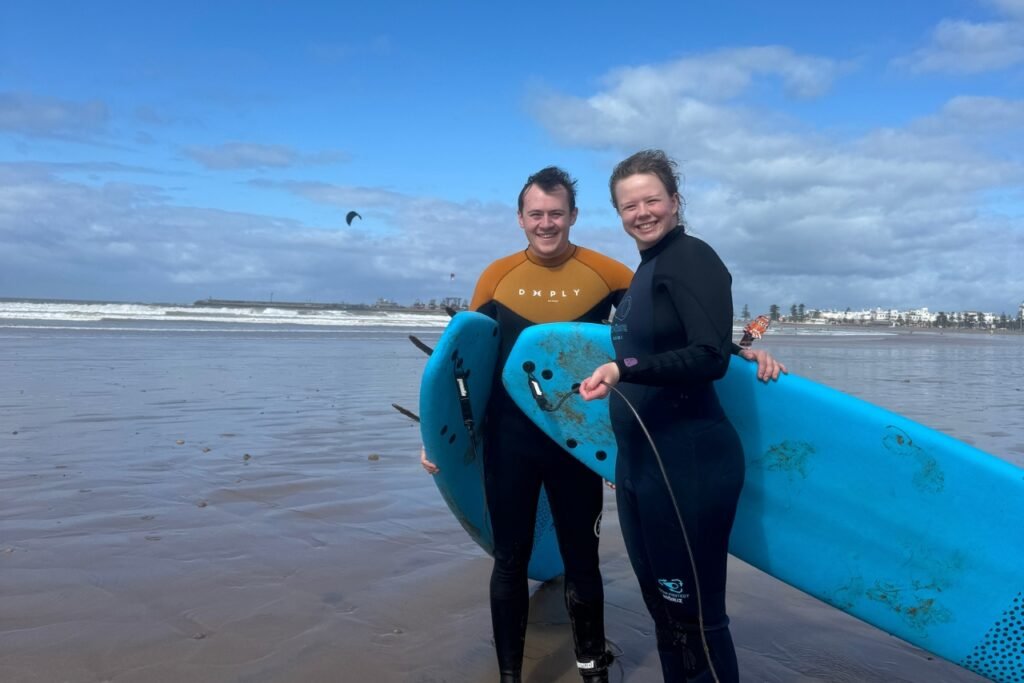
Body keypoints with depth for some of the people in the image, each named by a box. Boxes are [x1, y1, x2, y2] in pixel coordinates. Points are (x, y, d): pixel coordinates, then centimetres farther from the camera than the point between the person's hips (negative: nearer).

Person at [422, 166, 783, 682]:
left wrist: (741, 350, -13)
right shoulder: (496, 278, -2)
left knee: (581, 558, 12)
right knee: (510, 560, 12)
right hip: (508, 442, 1)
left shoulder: (606, 273, -3)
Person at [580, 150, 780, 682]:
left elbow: (711, 356, -22)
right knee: (663, 609, 19)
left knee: (696, 617, 0)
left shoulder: (690, 258, -12)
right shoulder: (646, 271, 15)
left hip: (689, 464, -10)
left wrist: (624, 369, -28)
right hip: (640, 463, 10)